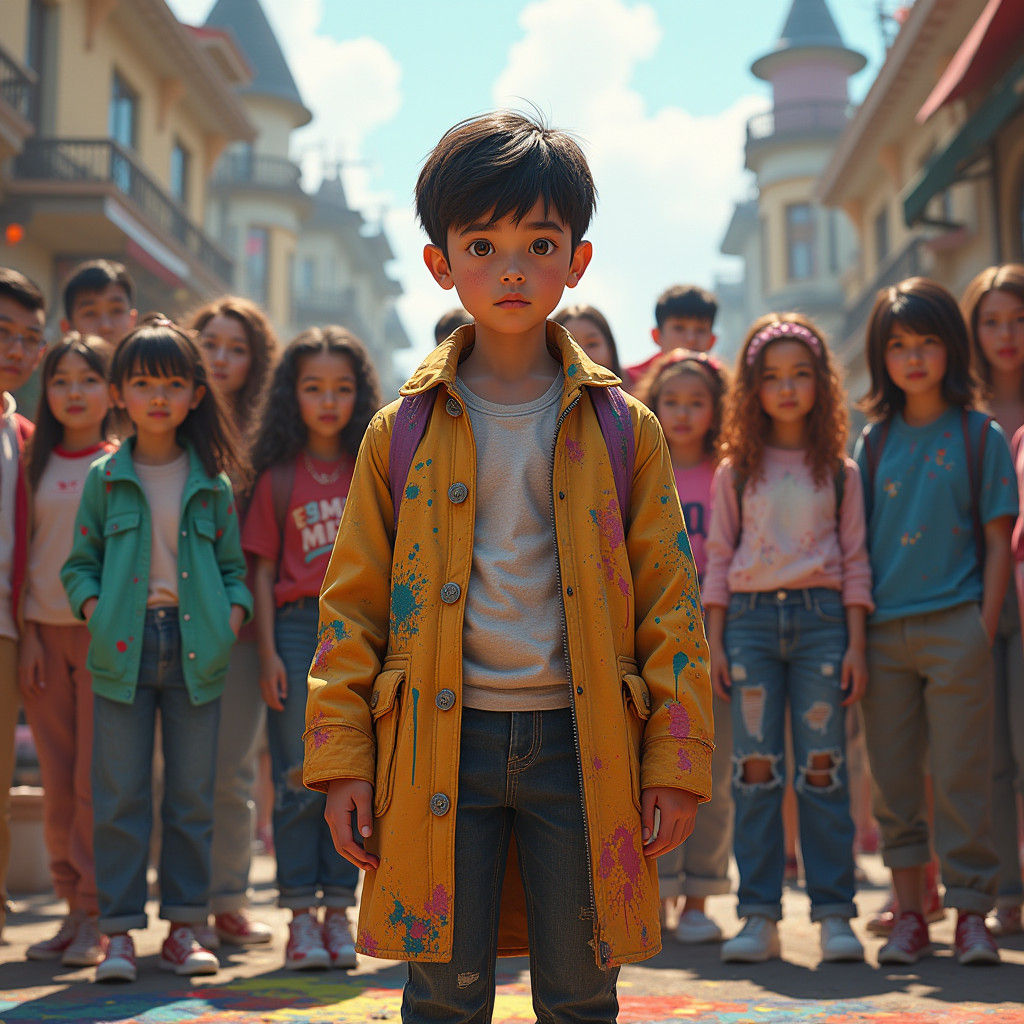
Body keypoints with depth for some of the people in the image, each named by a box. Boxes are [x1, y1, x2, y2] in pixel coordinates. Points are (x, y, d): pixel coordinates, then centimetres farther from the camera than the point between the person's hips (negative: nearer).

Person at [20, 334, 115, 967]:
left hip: (107, 631, -3)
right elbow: (21, 555, 10)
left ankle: (97, 919, 4)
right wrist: (26, 634, 2)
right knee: (58, 782, 5)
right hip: (45, 632, 3)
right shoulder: (36, 463, 9)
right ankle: (74, 907, 15)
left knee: (97, 779, -4)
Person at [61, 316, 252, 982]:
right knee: (120, 796, 0)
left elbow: (234, 566, 13)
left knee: (193, 796, 5)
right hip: (124, 648, -1)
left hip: (196, 650, 1)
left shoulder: (212, 483, 8)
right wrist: (94, 607, -8)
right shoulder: (104, 478, 6)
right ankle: (119, 932, 9)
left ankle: (184, 928, 15)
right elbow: (79, 563, 10)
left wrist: (233, 615, -5)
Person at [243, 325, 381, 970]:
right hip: (298, 628, -2)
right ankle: (301, 914, 8)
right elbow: (262, 571, 2)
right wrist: (268, 652, -6)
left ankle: (338, 910, 14)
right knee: (300, 777, 0)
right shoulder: (279, 478, 3)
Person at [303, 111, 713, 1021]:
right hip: (442, 743, 0)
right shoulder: (402, 432, 4)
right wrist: (342, 758, 1)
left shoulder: (624, 430, 3)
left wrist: (677, 760, -1)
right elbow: (352, 601, 6)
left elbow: (671, 601, 3)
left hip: (580, 739, 0)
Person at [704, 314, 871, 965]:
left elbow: (855, 559, 7)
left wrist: (856, 645, -1)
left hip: (821, 618, 0)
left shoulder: (839, 470, 9)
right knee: (756, 771, -1)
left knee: (823, 769, -1)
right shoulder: (736, 470, 10)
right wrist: (715, 643, 2)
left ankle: (834, 912, 6)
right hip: (751, 618, 1)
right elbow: (719, 558, 9)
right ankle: (760, 915, 4)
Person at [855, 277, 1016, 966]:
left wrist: (985, 631, -6)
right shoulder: (875, 441, 10)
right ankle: (909, 915, 16)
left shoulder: (980, 436, 2)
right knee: (894, 779, 7)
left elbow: (998, 541, 1)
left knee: (960, 778, -1)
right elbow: (857, 539, 11)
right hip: (883, 628, 3)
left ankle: (972, 912, 9)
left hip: (954, 625, -3)